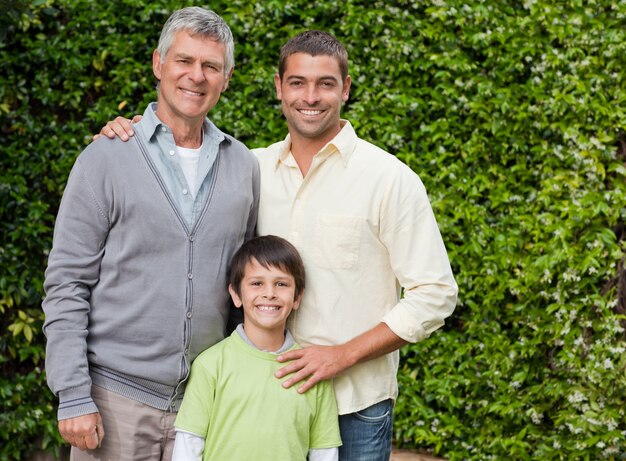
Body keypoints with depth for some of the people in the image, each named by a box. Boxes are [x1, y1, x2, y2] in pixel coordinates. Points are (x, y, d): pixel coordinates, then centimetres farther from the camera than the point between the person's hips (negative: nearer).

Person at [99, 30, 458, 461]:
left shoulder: (390, 179, -7)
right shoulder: (254, 169, 5)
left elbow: (435, 295, -8)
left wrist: (344, 354, -14)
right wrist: (127, 135, 1)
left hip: (355, 408, -3)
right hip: (265, 392, 4)